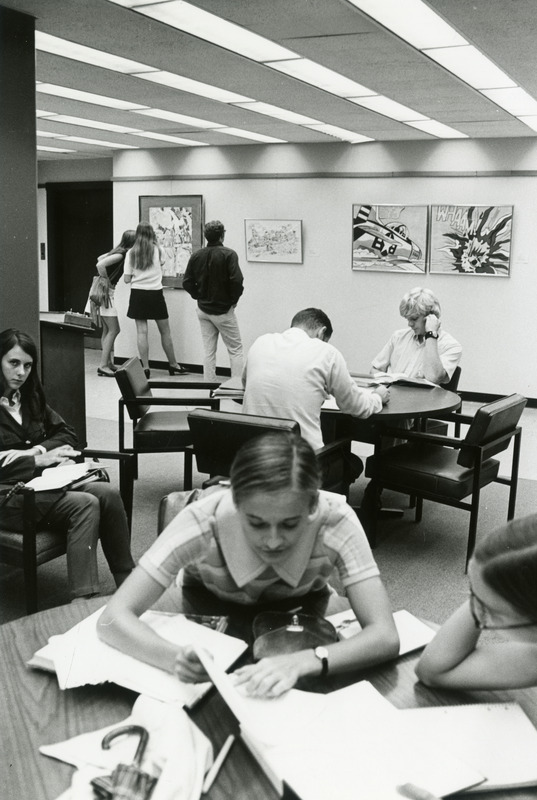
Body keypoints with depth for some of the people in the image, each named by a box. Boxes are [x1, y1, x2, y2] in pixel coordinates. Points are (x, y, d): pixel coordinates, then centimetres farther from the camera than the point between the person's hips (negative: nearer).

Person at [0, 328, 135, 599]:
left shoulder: (30, 396, 17)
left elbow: (66, 434, 14)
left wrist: (37, 450, -5)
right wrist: (36, 460, -22)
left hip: (41, 479, 7)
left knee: (107, 493, -21)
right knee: (85, 504, -30)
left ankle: (128, 582, -15)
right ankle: (82, 599, -34)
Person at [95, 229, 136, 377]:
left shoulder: (119, 251, 9)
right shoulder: (122, 254, -17)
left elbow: (100, 259, 21)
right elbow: (100, 265, -27)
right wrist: (108, 281, -14)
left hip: (104, 292, 9)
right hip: (106, 292, -9)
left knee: (107, 330, 11)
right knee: (114, 330, -8)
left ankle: (107, 363, 16)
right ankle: (103, 365, -9)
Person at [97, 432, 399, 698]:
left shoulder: (335, 520, -37)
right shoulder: (203, 521, -38)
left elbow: (386, 636, -39)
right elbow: (114, 618, -36)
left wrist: (300, 662, -56)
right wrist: (176, 658, -55)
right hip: (213, 606, 0)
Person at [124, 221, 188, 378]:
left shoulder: (131, 253, -1)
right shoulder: (157, 250, -3)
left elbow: (127, 279, -1)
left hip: (138, 294, 1)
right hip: (155, 293, -1)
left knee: (141, 331, 2)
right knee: (165, 331, 10)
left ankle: (145, 368, 1)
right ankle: (173, 365, 21)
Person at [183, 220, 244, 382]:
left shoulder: (196, 255, 2)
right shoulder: (228, 254, -13)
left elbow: (187, 282, 1)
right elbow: (236, 280, -21)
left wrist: (199, 297, 9)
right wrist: (233, 299, -6)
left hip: (203, 310, 5)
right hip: (224, 310, -5)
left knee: (208, 351, 11)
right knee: (235, 350, 4)